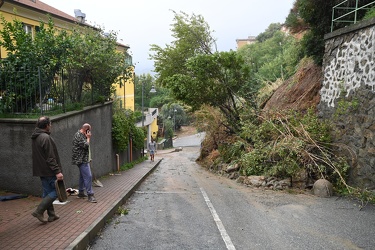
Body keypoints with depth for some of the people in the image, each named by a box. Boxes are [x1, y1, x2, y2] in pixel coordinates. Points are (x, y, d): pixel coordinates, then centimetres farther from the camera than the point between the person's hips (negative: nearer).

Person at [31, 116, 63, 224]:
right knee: (55, 191, -1)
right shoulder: (46, 138, -19)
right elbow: (50, 157, -22)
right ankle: (39, 211, -3)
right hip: (48, 171, -10)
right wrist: (57, 171, -20)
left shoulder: (34, 138, 13)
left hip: (41, 170, 10)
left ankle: (51, 215, 21)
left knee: (47, 192, 14)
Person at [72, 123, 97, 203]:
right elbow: (86, 145, -20)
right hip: (81, 159, -11)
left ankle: (81, 192, 29)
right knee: (88, 176, -13)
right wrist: (88, 138, -11)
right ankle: (90, 195, -11)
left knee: (82, 176, 18)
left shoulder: (81, 135, 16)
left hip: (82, 159, 11)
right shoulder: (78, 135, -16)